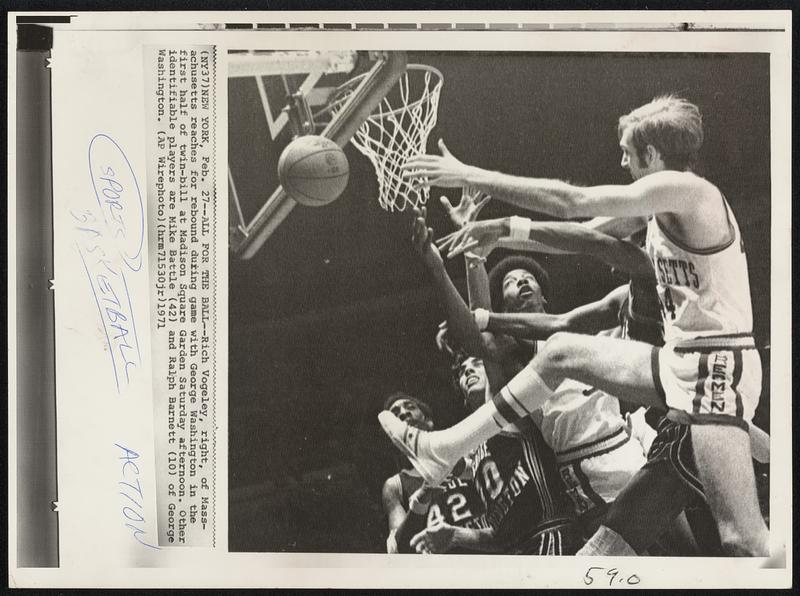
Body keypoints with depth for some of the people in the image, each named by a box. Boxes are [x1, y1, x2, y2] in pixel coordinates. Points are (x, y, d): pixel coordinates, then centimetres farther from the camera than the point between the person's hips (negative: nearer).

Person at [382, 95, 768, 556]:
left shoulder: (683, 189, -14)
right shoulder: (667, 201, 14)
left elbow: (572, 201, -19)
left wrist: (472, 176, -15)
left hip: (717, 366, -10)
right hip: (684, 360, 10)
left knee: (742, 538, -16)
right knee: (561, 352, 14)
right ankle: (442, 451, 20)